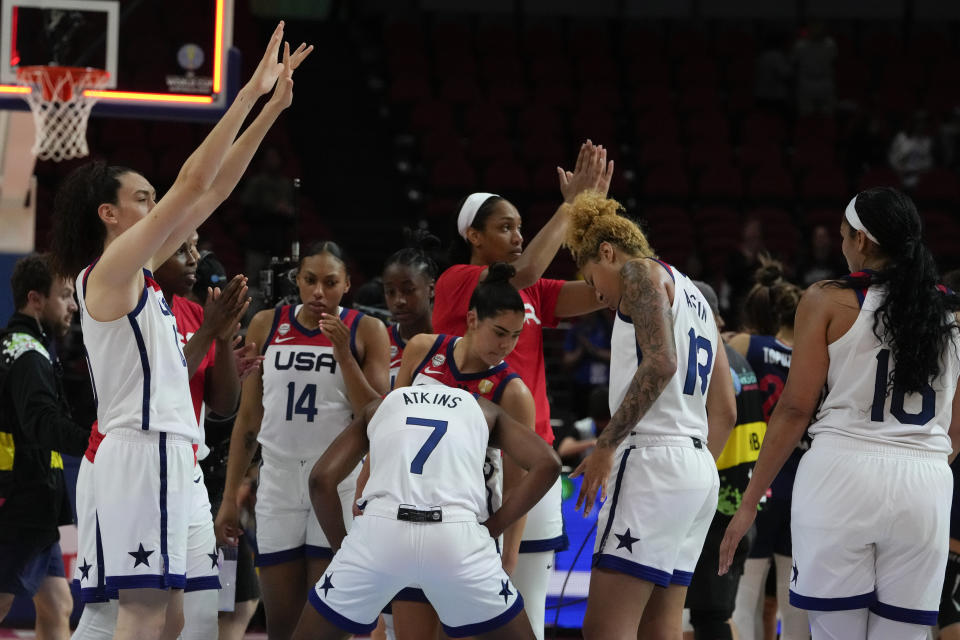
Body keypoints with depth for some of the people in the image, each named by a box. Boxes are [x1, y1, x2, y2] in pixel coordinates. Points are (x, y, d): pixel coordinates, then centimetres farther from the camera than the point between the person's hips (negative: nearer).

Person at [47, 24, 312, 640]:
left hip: (163, 446, 10)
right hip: (144, 446, -10)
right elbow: (192, 183, -14)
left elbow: (213, 191, 18)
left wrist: (270, 109, 15)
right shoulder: (112, 266, -8)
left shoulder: (138, 268, 18)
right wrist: (249, 95, -12)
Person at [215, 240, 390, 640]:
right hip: (279, 482, 3)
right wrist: (230, 497, 7)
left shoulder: (366, 331, 0)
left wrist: (343, 354, -14)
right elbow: (248, 418, 11)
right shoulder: (266, 325, 7)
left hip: (339, 482, -3)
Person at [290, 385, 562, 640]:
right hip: (458, 538, 0)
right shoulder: (484, 410, 27)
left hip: (380, 532, 0)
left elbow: (321, 479, 16)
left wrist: (342, 547, 24)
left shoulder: (379, 407, 28)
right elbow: (547, 463, 12)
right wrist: (491, 528, 15)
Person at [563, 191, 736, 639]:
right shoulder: (695, 298, 26)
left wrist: (606, 446, -17)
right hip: (698, 469, 10)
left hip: (653, 458, -10)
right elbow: (725, 411, 24)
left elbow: (660, 363, -18)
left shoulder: (641, 272, -1)